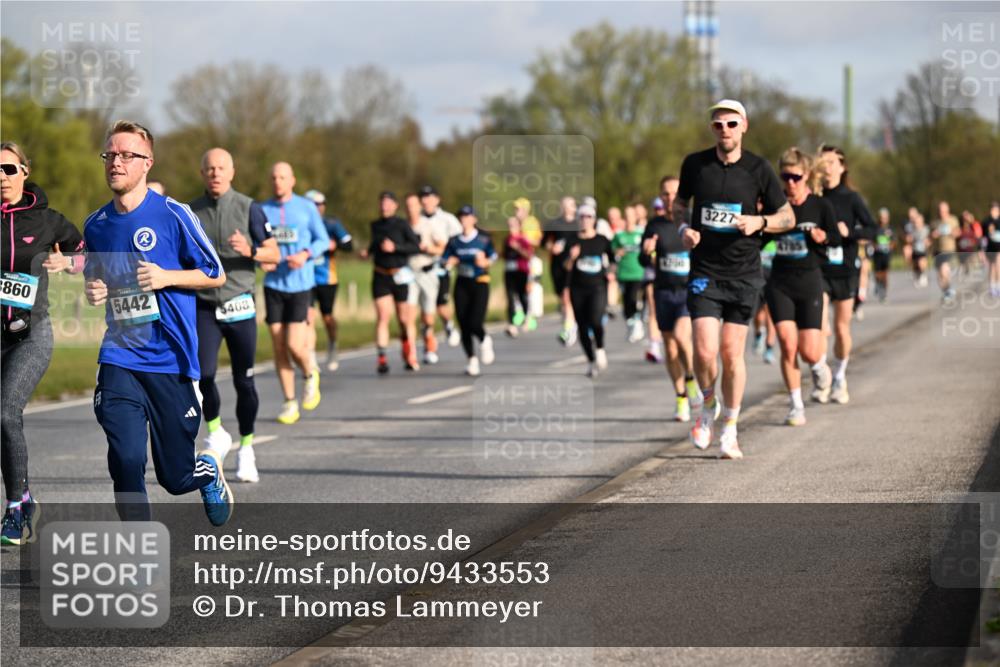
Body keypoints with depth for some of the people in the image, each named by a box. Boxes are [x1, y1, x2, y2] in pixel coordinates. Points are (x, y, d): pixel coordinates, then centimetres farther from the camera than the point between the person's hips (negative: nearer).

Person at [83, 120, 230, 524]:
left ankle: (209, 470, 43)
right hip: (119, 358, 3)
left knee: (175, 477, 6)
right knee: (126, 461, -17)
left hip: (171, 359, -3)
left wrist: (166, 277, -16)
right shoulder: (96, 225, 7)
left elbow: (216, 275, 0)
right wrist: (93, 292, 0)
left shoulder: (172, 215, -6)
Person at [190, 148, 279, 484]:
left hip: (240, 305, -1)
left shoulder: (248, 208, 1)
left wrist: (250, 251, -20)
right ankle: (215, 433, 7)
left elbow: (274, 254, 0)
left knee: (244, 381, 1)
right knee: (202, 374, -16)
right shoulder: (191, 213, 7)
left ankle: (246, 448, 16)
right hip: (204, 306, 1)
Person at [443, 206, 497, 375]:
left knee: (475, 323, -15)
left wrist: (484, 262, -16)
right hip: (462, 284, 3)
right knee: (464, 325, -1)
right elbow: (446, 261, 10)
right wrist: (450, 263, -11)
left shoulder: (483, 239, -1)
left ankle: (485, 341, 20)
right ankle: (472, 360, 11)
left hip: (480, 283, -3)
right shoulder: (454, 241, 6)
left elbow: (492, 258, 4)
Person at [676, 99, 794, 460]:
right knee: (705, 351, -12)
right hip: (704, 271, 0)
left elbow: (787, 217, 6)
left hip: (744, 274, 0)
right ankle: (708, 407, 18)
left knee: (732, 353, 1)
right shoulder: (694, 164, 1)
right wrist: (684, 228, -2)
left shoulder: (758, 169, -2)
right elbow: (679, 202, 19)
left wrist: (759, 221, -14)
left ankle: (730, 429, 17)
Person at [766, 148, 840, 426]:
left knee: (809, 352, -6)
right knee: (787, 344, -13)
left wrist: (823, 236, -21)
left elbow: (837, 239, 0)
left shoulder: (820, 205, 1)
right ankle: (796, 406, -1)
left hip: (809, 281, -1)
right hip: (779, 282, 1)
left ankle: (820, 364, 33)